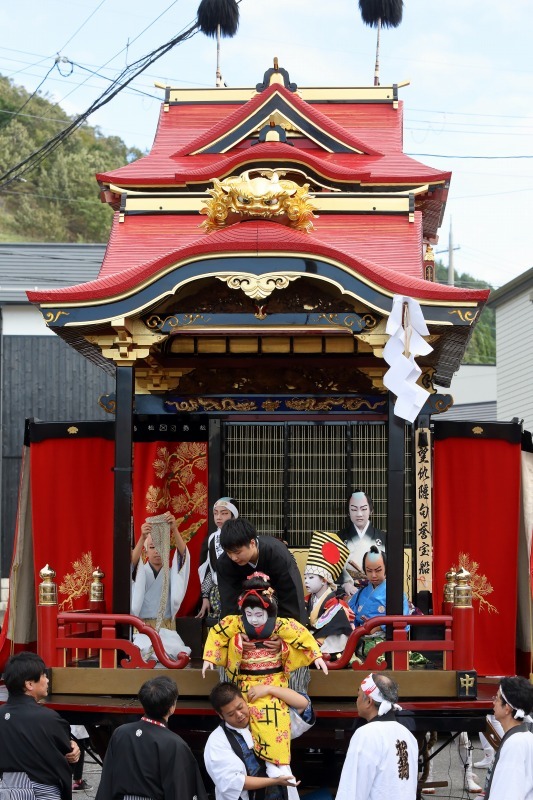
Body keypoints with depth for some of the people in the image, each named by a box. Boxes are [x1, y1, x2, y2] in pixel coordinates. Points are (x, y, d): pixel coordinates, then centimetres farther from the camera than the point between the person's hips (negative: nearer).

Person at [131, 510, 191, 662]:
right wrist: (142, 537, -32)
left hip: (167, 628, 1)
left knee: (178, 653, -27)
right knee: (143, 650, -30)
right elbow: (133, 561, -14)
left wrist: (174, 529, -23)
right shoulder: (141, 573, 9)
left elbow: (183, 554, -5)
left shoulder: (171, 574, 12)